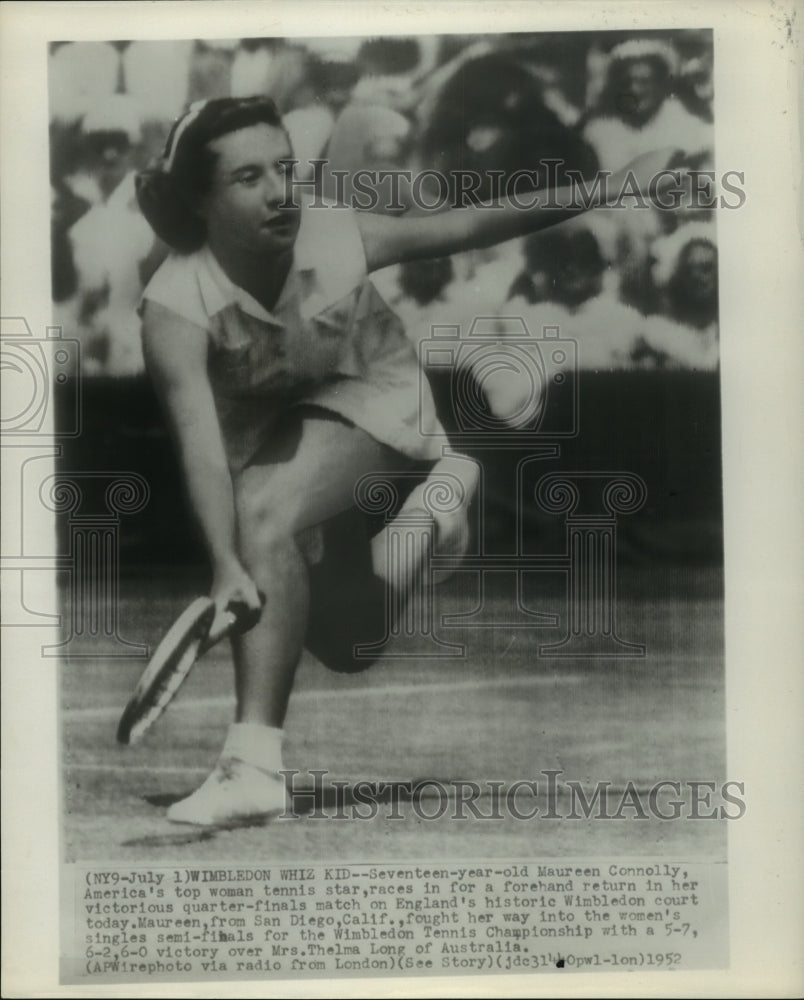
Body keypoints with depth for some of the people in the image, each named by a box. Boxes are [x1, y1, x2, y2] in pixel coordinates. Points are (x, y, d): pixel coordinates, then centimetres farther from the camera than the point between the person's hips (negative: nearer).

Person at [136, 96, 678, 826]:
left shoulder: (340, 237, -25)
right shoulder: (176, 306, -29)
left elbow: (470, 226, -14)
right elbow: (201, 443, -38)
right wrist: (226, 565, -50)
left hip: (367, 398, -2)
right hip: (263, 430, 2)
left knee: (267, 516, -33)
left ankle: (255, 762, -35)